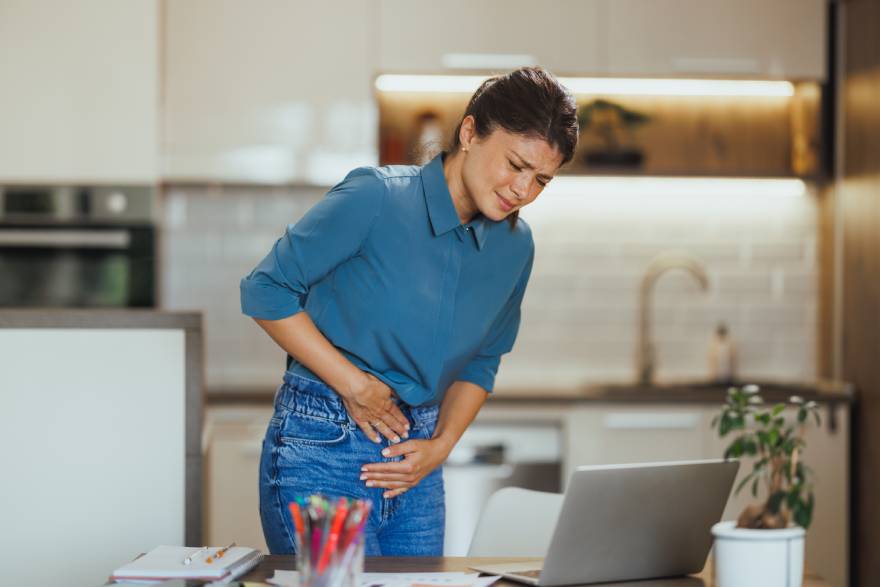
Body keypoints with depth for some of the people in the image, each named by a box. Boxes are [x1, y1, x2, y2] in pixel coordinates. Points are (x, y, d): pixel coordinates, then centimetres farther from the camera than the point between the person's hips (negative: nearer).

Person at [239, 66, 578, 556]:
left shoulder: (515, 246, 4)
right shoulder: (376, 197, -15)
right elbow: (266, 291, -11)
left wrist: (442, 444, 0)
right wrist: (354, 384, -13)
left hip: (414, 461, 6)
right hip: (321, 450, -6)